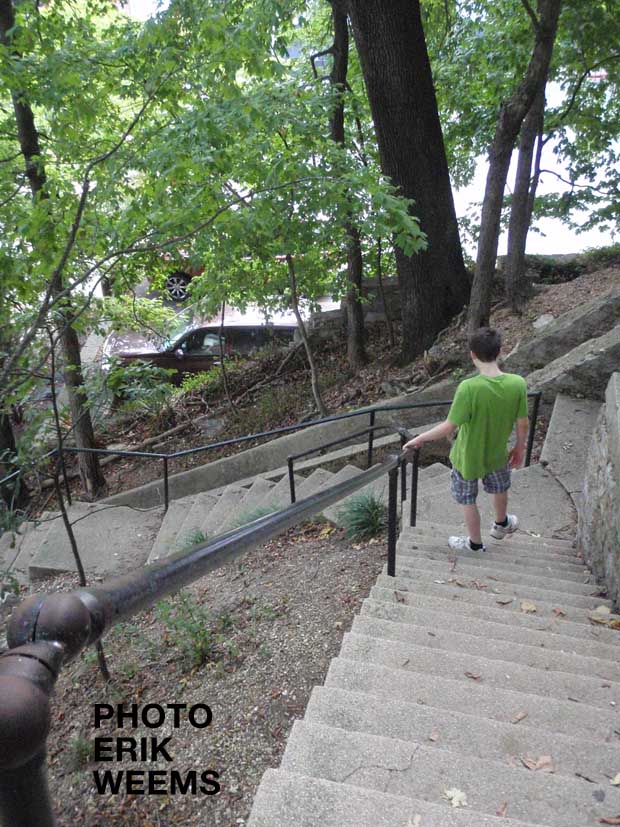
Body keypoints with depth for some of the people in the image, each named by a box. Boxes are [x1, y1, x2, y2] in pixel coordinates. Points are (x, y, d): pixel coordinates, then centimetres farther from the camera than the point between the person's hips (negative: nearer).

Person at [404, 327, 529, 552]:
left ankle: (475, 543, 43)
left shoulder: (469, 388, -33)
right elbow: (522, 424, -9)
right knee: (499, 488, 33)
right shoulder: (517, 384, -21)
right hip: (497, 454, 4)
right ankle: (501, 524, 59)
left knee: (468, 500, 22)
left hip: (468, 458, -4)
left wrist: (419, 439, -14)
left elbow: (449, 427, -28)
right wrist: (520, 448, 10)